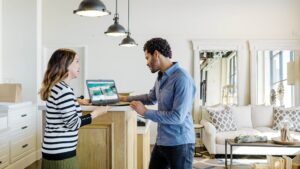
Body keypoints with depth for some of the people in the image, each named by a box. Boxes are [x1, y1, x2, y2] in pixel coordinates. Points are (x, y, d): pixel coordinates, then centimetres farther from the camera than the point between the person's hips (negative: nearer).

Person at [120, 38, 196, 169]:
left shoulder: (182, 79, -21)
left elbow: (177, 117, -26)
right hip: (161, 141, 8)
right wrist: (126, 98, 27)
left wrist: (145, 112, -18)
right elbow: (151, 98, 28)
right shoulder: (161, 76, 8)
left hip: (179, 144, -8)